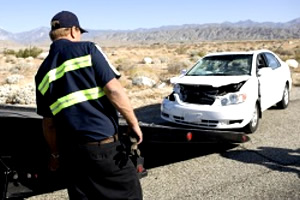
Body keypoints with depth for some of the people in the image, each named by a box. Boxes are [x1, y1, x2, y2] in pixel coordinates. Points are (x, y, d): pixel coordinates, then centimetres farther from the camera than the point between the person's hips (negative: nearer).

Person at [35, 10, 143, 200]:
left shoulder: (43, 72, 10)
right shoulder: (87, 49, -3)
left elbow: (48, 123, 13)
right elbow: (114, 90, -14)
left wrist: (55, 154, 24)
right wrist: (134, 123, -4)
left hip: (71, 151, 5)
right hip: (103, 144, -5)